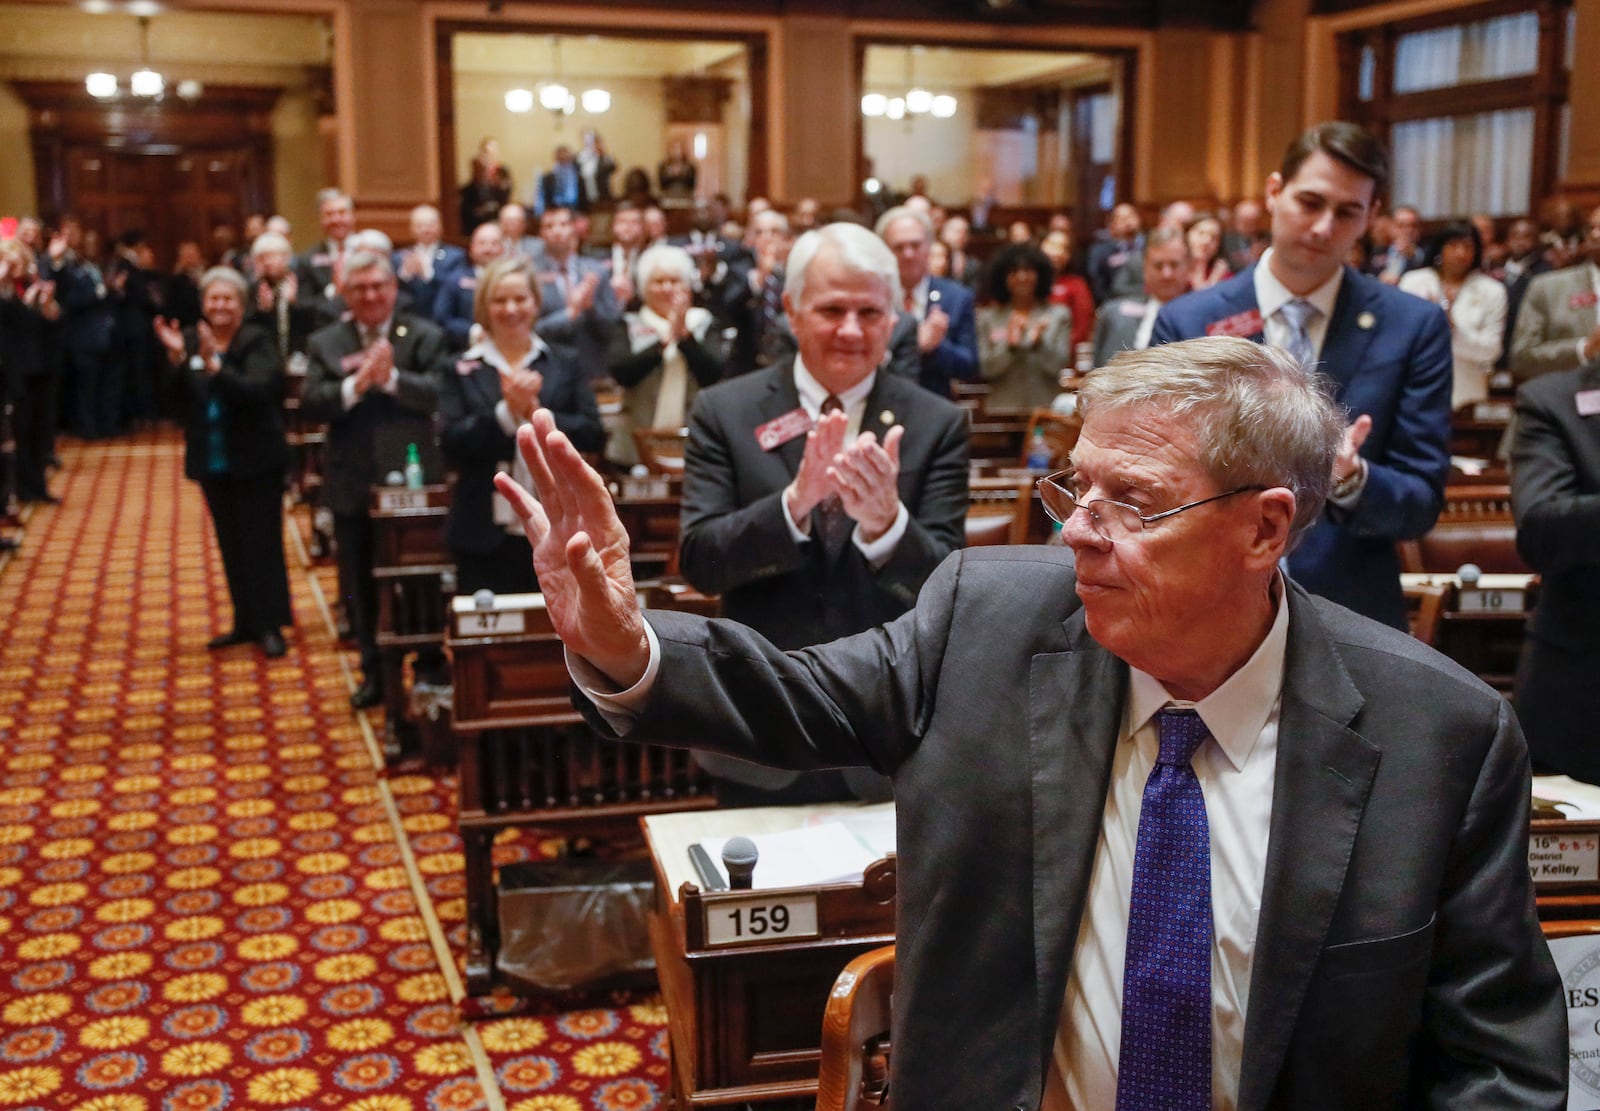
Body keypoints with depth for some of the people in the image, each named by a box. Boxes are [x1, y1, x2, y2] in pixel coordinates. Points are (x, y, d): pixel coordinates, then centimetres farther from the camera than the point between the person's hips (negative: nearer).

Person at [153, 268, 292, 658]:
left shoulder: (258, 342, -9)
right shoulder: (191, 343, 5)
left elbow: (258, 390, -24)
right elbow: (180, 397, -4)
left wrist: (215, 365, -35)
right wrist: (177, 359, -20)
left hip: (255, 461, -5)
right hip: (211, 461, 5)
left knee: (261, 543, -3)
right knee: (230, 544, 12)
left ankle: (270, 625, 4)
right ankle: (246, 622, 22)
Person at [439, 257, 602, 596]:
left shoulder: (565, 365, 10)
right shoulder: (459, 370, 7)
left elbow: (594, 435, 0)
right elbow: (451, 443, -5)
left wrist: (538, 413, -13)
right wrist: (506, 412, -15)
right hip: (486, 534, -1)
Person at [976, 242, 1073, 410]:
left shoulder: (1059, 315, 5)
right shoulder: (988, 317, 6)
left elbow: (1058, 365, -2)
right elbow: (986, 370, 0)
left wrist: (1039, 342, -18)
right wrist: (1009, 345, -15)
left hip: (1046, 407, 0)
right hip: (1003, 407, 0)